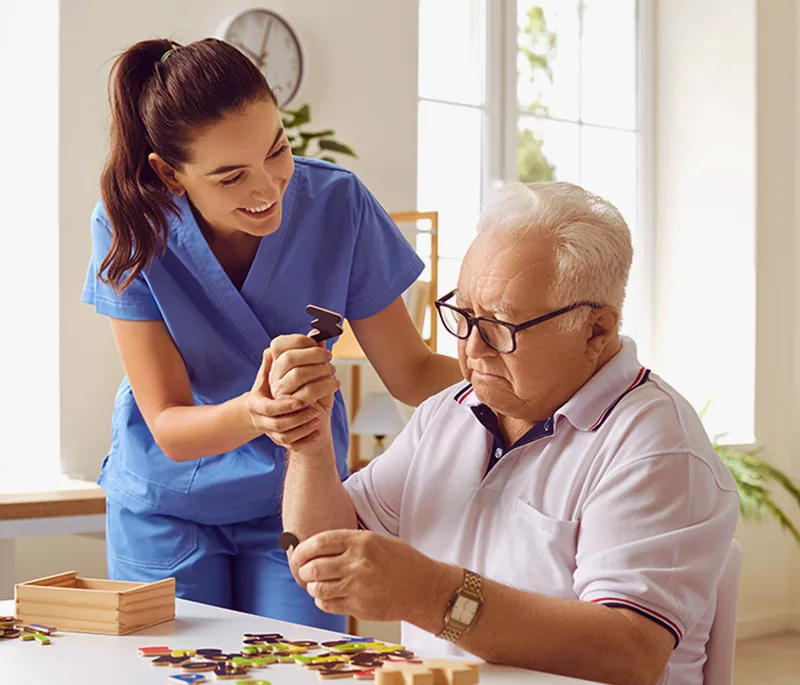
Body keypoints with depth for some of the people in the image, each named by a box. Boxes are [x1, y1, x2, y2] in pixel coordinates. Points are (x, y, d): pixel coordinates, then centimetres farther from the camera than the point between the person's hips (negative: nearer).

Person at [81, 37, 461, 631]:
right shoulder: (131, 228, -21)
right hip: (166, 506, 0)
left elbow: (411, 373, -12)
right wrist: (251, 414, -43)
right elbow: (168, 427, -21)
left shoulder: (336, 204, -19)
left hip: (297, 498, 1)